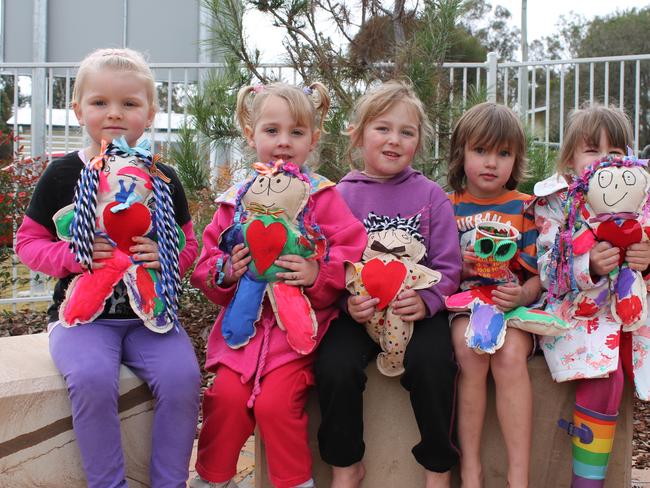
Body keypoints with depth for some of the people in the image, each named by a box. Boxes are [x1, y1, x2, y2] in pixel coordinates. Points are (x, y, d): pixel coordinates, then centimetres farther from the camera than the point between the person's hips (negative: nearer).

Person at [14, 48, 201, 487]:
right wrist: (73, 256, -14)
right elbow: (28, 242, 6)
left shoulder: (164, 179, 6)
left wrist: (164, 256, -10)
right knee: (92, 378, -30)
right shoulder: (63, 174, 2)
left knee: (182, 376, -23)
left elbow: (188, 246, 13)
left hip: (150, 312, 2)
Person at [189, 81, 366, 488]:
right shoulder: (235, 201, 9)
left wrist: (318, 273, -22)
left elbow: (355, 253, -7)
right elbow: (207, 263, 14)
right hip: (245, 321, 4)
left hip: (299, 322, -3)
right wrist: (224, 273, -7)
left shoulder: (322, 197, -2)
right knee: (226, 395, -10)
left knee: (275, 402, -17)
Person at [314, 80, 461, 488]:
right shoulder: (340, 196, 5)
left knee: (432, 364, -27)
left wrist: (426, 300, -16)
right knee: (335, 367, -25)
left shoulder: (431, 196, 6)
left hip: (418, 310, 0)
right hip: (357, 311, 1)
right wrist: (346, 301, -17)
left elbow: (448, 267, 2)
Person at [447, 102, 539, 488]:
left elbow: (540, 272, 4)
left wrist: (524, 294, -18)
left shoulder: (524, 207, 8)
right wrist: (457, 266, -12)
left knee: (510, 354, -31)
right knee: (469, 348, -31)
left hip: (513, 303, 0)